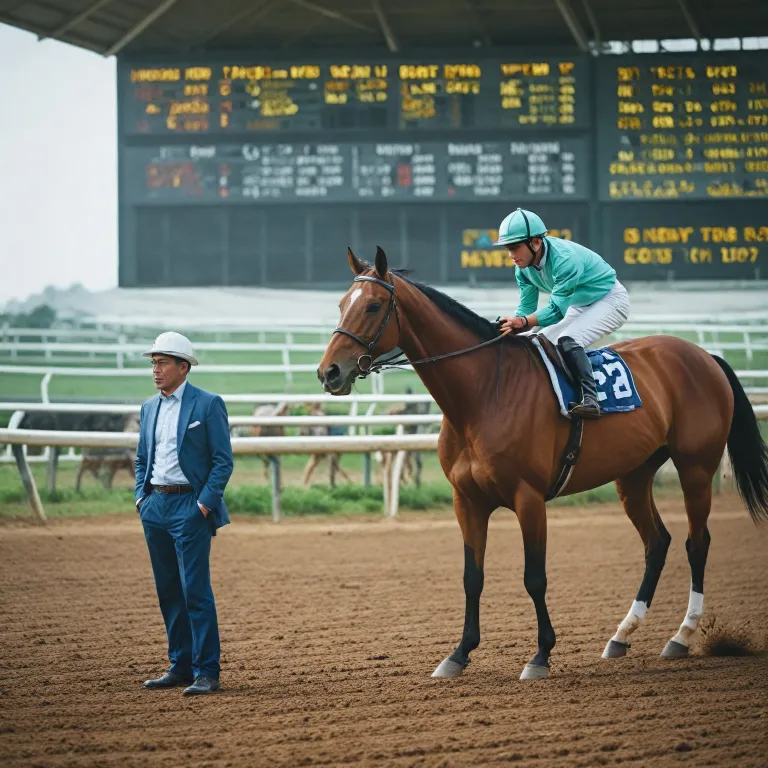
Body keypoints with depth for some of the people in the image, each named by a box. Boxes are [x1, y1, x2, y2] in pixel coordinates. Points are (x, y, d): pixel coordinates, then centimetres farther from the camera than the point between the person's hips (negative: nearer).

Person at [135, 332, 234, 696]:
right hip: (155, 505, 7)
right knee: (168, 592, 9)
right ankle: (180, 666, 16)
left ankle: (206, 672, -7)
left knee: (195, 591, -9)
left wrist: (205, 502, -15)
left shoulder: (208, 405, -6)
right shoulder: (149, 407, 13)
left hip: (190, 506, -7)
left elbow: (223, 460, -7)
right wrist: (141, 496, 7)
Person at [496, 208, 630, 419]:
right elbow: (526, 307, -6)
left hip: (610, 301, -9)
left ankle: (590, 399, -37)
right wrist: (511, 326, -26)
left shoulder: (565, 259, -35)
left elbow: (556, 310, -34)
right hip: (579, 307, 9)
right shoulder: (524, 266, -10)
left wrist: (524, 322, -47)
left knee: (567, 340, -30)